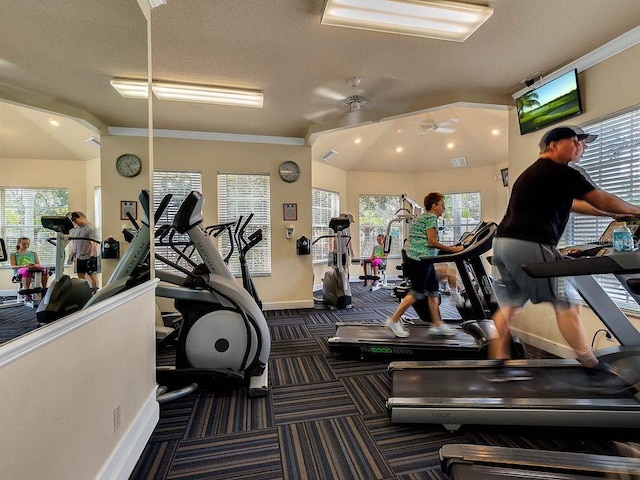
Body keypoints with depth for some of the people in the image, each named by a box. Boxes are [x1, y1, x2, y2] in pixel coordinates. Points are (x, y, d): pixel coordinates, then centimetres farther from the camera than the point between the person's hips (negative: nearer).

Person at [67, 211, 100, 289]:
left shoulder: (89, 229, -13)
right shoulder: (75, 230, 10)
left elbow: (94, 243, -20)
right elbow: (73, 242, 19)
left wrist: (92, 256, -25)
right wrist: (72, 254, 17)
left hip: (89, 257, -7)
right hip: (79, 257, 7)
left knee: (92, 275, 0)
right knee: (80, 275, 11)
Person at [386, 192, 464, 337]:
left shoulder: (422, 217, 21)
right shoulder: (431, 217, -9)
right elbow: (433, 242, -16)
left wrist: (449, 248, 19)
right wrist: (453, 250, -11)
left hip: (424, 260, 10)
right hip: (420, 260, -10)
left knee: (433, 291, 11)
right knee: (417, 292, -5)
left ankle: (438, 325, 17)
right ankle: (393, 320, 3)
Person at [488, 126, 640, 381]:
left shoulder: (531, 173, 27)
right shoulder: (562, 173, -1)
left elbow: (570, 205, 31)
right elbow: (602, 200, 5)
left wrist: (616, 214, 33)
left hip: (503, 242, 9)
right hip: (531, 246, -8)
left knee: (509, 306, 11)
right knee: (566, 305, 5)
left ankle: (500, 364, 14)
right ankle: (593, 367, 18)